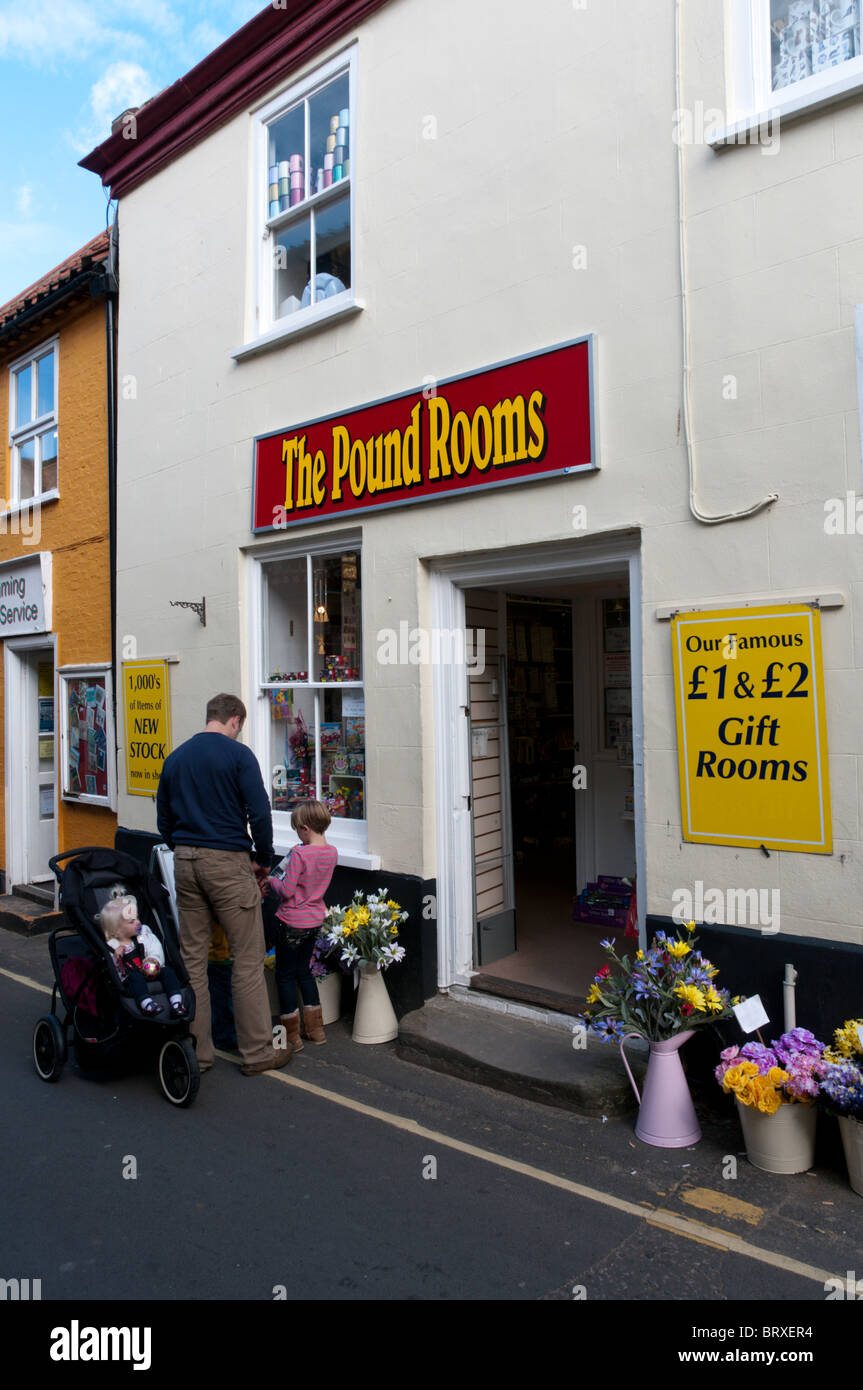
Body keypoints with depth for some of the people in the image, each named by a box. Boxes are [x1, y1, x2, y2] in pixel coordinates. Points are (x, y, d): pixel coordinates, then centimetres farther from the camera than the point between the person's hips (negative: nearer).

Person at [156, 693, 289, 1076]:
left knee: (192, 959, 11)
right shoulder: (238, 754, -6)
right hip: (227, 861, -6)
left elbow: (164, 820, 16)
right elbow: (259, 812, -12)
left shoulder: (175, 758, 12)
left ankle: (196, 1052, 18)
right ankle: (258, 1052, 7)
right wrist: (263, 859, 1)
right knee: (247, 959, 1)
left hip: (184, 861, 6)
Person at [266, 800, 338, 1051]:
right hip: (315, 919, 7)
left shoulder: (300, 855, -23)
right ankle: (315, 1028, 26)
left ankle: (291, 1035, 11)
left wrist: (272, 880, -3)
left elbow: (286, 891, -21)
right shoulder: (331, 852, -2)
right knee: (304, 971, 21)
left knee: (285, 975, 7)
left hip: (292, 922, -7)